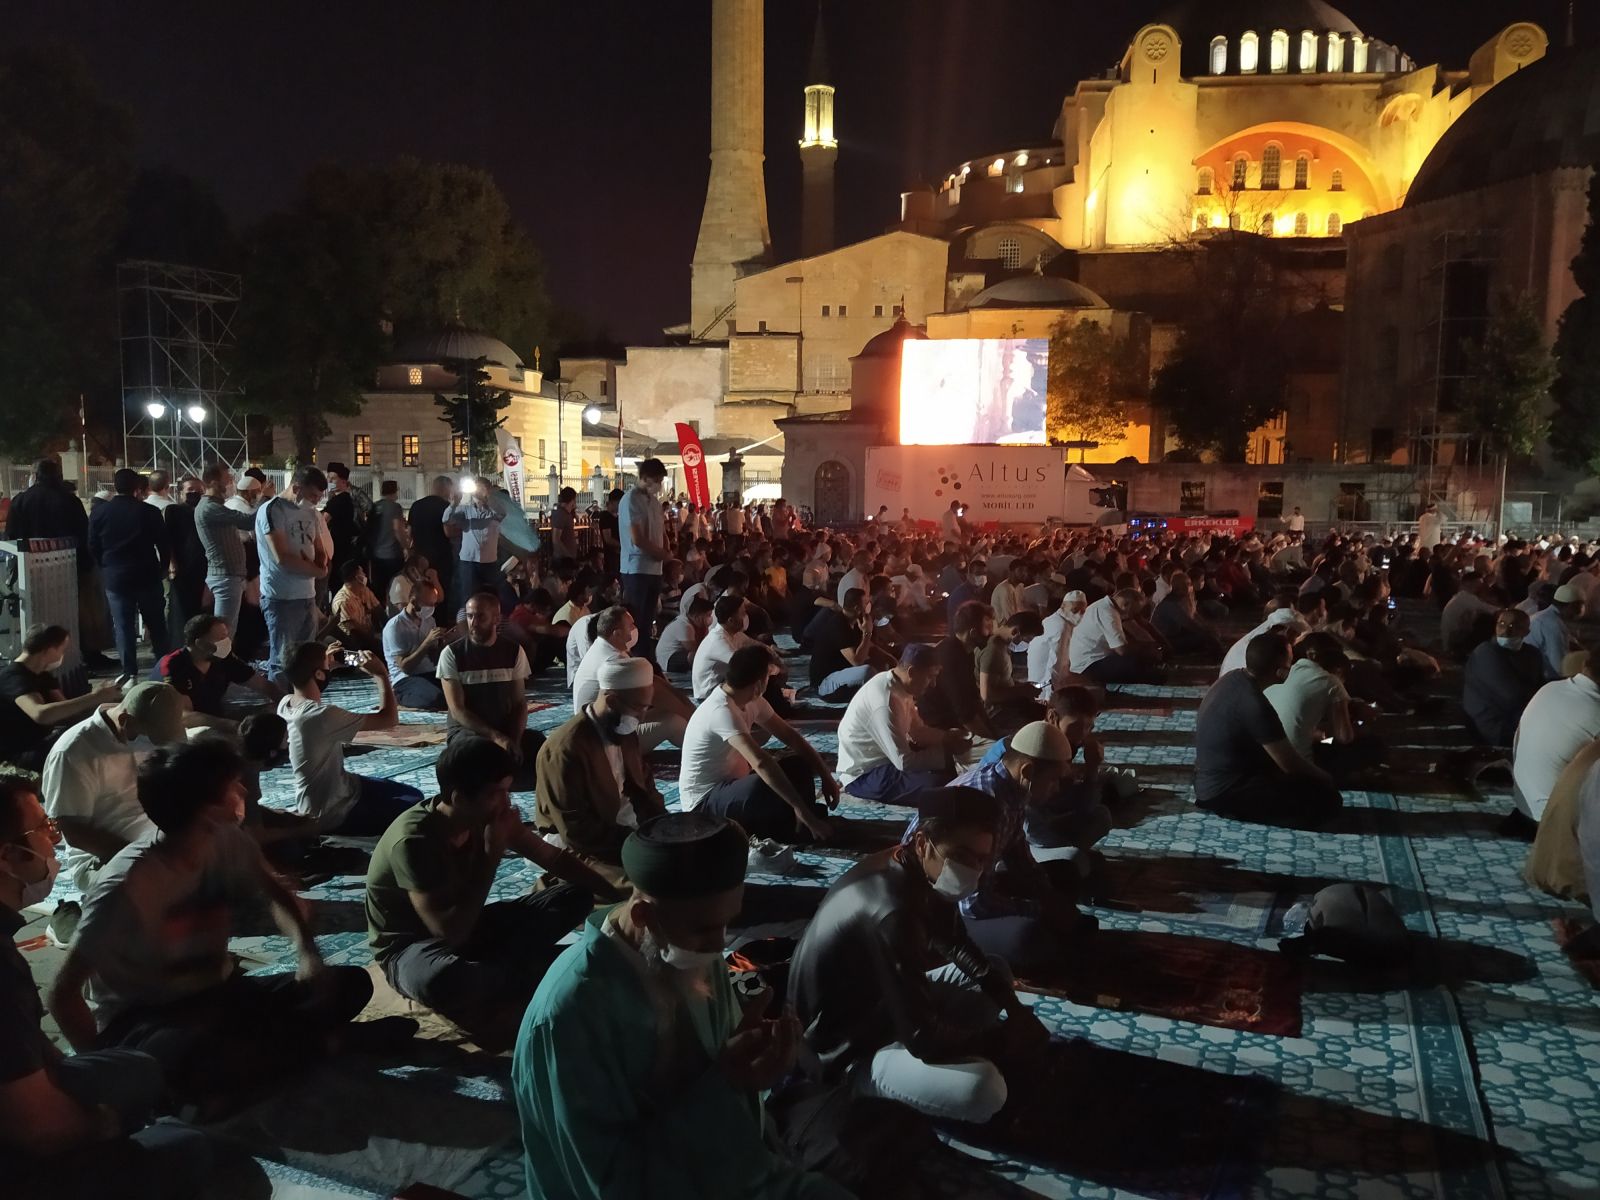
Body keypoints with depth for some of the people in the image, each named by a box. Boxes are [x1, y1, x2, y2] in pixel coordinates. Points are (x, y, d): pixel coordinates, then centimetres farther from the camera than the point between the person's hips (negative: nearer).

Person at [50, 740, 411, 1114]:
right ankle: (321, 1043, -15)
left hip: (216, 996, 6)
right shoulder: (126, 887, -24)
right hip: (142, 1021, -6)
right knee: (198, 1060, -41)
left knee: (351, 983, -8)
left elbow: (276, 894, 12)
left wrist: (308, 952, -6)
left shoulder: (227, 842, -7)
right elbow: (63, 994, -16)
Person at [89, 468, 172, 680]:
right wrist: (162, 568, 11)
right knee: (156, 626, 9)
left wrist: (105, 569, 16)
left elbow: (93, 547, 4)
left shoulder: (99, 513, -2)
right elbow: (163, 544, -4)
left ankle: (130, 672, 3)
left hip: (115, 578, 1)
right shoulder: (149, 512, -8)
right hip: (147, 576, -1)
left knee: (123, 627, 4)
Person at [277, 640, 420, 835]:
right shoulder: (322, 715, -32)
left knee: (413, 795, 16)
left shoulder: (285, 703, -6)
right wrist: (381, 675, -17)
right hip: (332, 815, -9)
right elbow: (389, 719, -28)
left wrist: (326, 665, 11)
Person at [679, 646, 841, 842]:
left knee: (800, 764, -1)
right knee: (763, 786, -37)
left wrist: (825, 775, -2)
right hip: (704, 801, -9)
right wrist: (803, 810, -41)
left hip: (733, 784, 9)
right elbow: (761, 762, -38)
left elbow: (789, 736, 6)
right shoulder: (721, 711, -28)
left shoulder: (751, 700, 0)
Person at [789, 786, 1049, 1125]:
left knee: (996, 972, 15)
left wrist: (1014, 1007, 2)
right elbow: (923, 1039, -33)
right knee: (983, 1089, -30)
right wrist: (1007, 1038, -18)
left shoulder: (919, 871, -5)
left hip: (879, 1002, 10)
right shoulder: (892, 910, -35)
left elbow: (957, 946, 15)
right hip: (846, 1048, -10)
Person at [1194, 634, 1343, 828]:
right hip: (1225, 792, -10)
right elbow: (1290, 764, -17)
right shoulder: (1255, 705, -26)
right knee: (1328, 800, -11)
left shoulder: (1233, 678, 2)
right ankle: (1234, 808, -8)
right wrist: (1324, 778, 2)